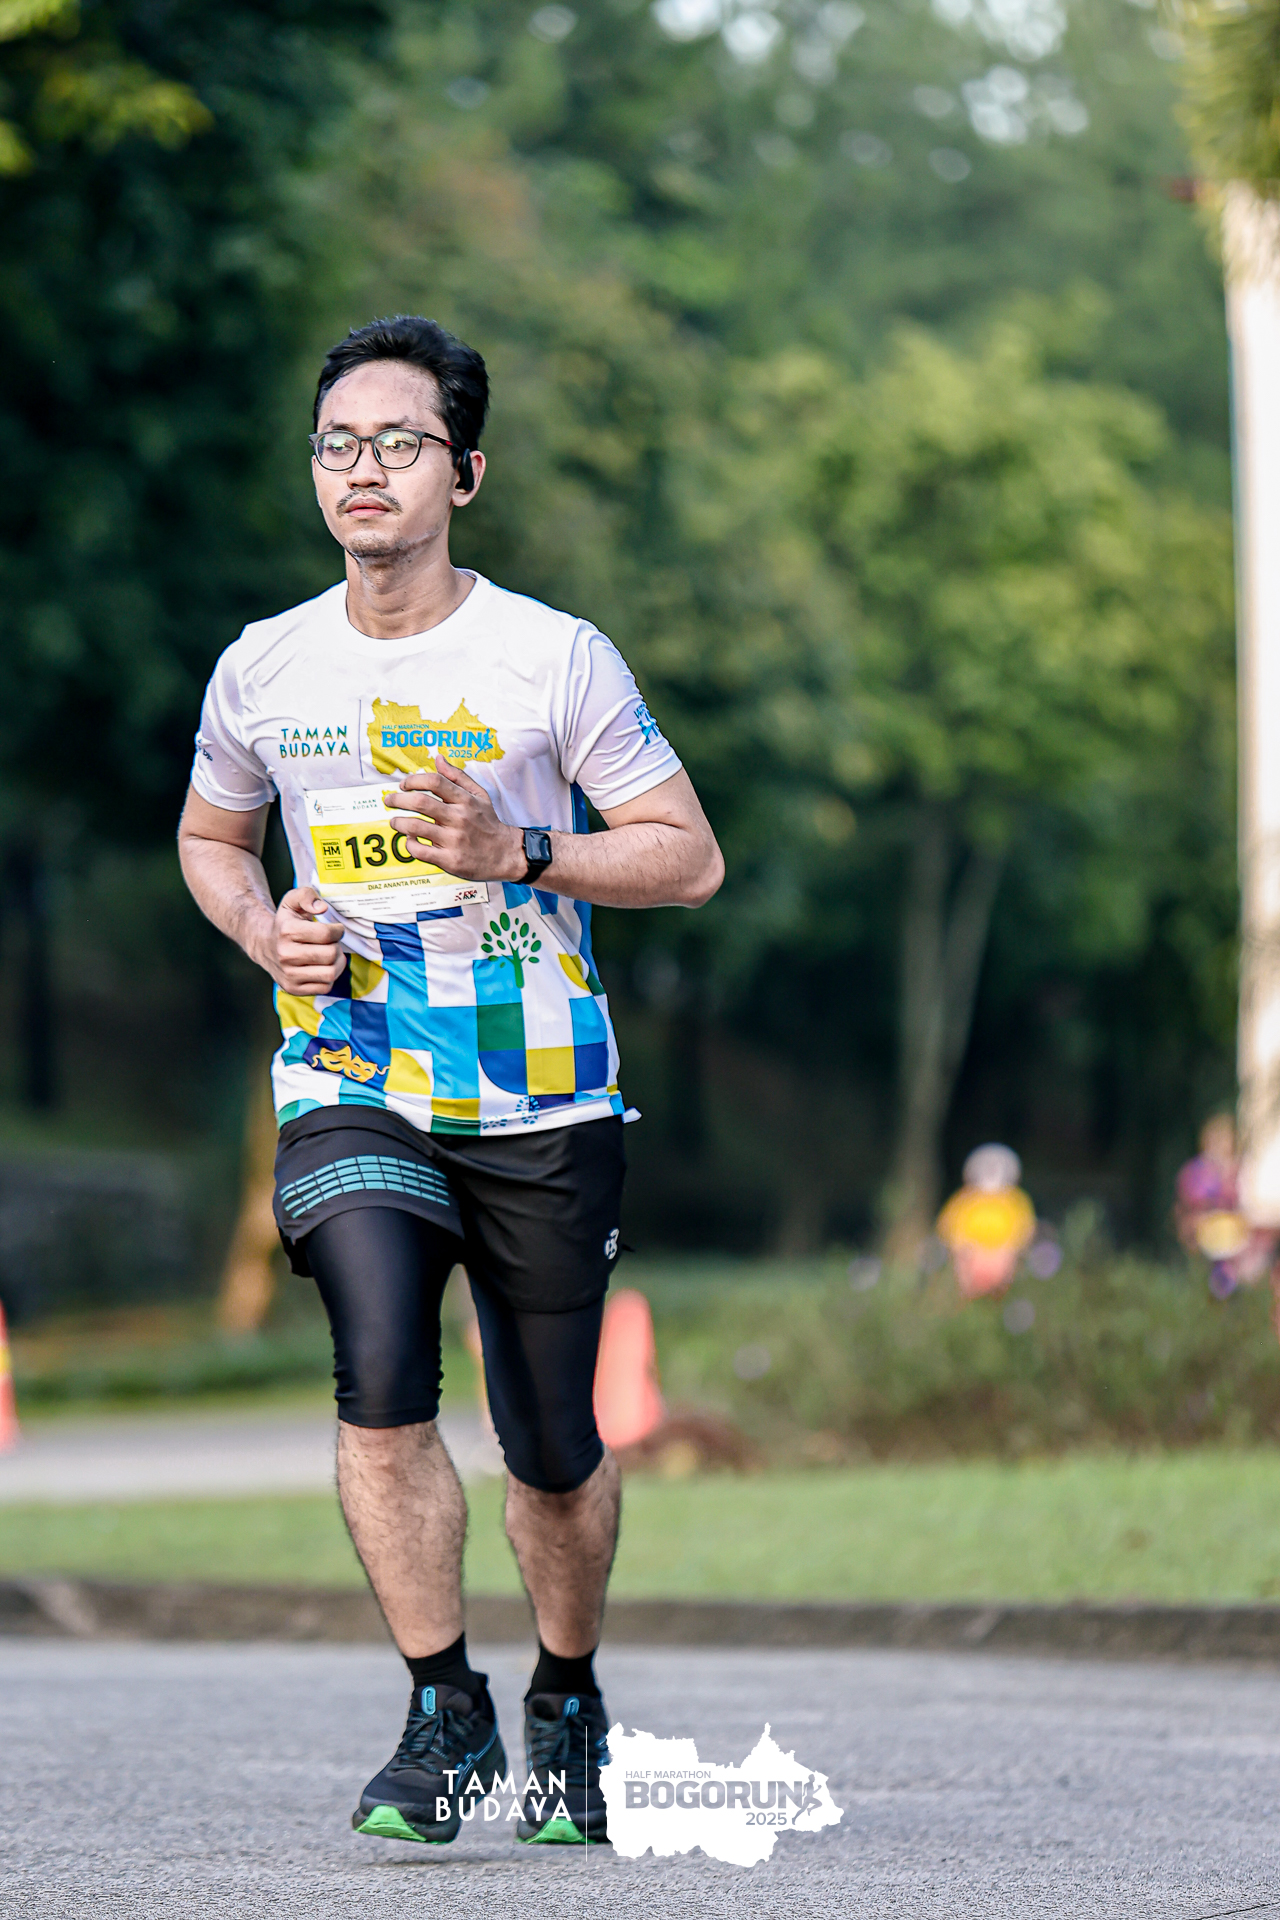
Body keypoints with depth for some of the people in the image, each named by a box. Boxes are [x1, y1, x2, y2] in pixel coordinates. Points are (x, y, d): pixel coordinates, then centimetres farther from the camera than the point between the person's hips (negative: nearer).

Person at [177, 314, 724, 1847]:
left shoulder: (555, 658, -5)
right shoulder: (263, 669, 4)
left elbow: (689, 858, -3)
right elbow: (209, 835, 21)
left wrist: (517, 852, -18)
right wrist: (259, 924, -1)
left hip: (541, 1106, -1)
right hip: (349, 1088, 1)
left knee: (554, 1453, 5)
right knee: (382, 1382, -22)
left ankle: (568, 1701, 31)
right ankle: (444, 1713, -8)